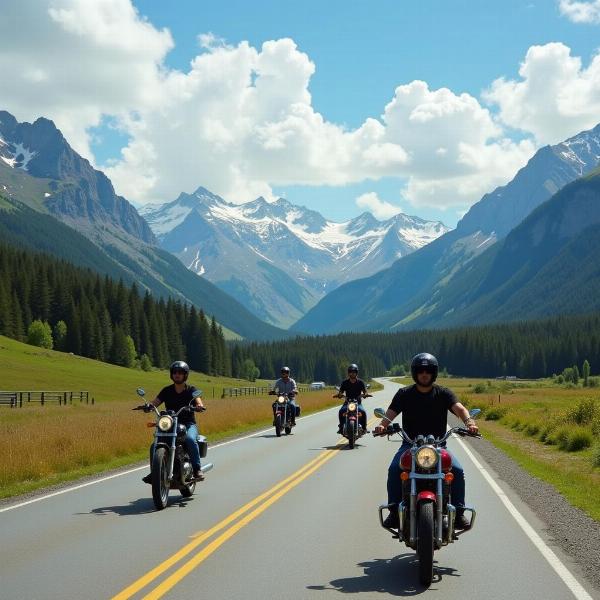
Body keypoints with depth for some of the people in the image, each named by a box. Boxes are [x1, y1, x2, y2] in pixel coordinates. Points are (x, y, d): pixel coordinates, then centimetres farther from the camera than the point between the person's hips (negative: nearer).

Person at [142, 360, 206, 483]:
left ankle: (197, 469, -28)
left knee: (190, 440, -36)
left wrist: (199, 406, -39)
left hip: (188, 424, -3)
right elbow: (155, 403, 1)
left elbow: (198, 402, -14)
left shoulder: (191, 390, 4)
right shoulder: (167, 391, 11)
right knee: (154, 446, -19)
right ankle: (154, 473, -6)